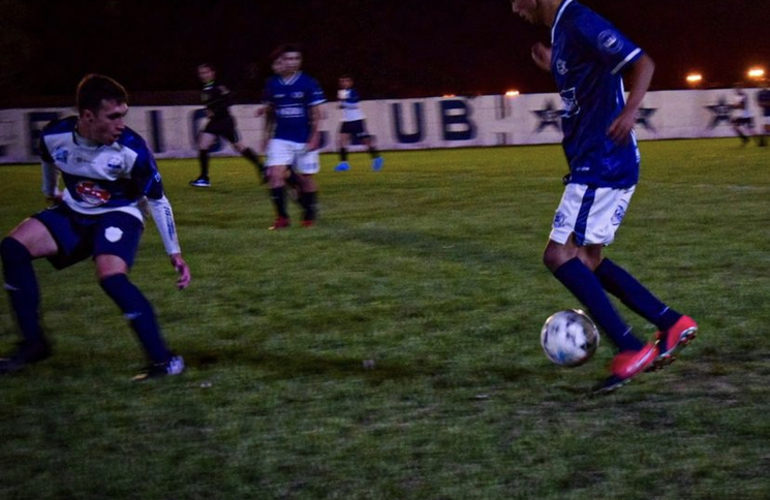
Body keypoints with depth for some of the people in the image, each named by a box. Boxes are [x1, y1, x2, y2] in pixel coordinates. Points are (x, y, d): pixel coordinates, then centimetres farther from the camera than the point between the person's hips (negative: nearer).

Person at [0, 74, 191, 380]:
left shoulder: (132, 149, -27)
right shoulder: (54, 136, -19)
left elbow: (157, 201, -15)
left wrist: (175, 253, -16)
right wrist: (50, 192, 27)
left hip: (119, 214, -4)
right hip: (74, 213, 5)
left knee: (111, 277, -32)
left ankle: (163, 360, -24)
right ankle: (33, 344, -3)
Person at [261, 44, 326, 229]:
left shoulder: (308, 84, -7)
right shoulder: (272, 84, 2)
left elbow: (316, 113, -5)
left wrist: (314, 137, -11)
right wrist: (267, 135, 14)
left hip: (304, 140, -2)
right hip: (281, 139, 2)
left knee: (305, 178, 5)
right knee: (275, 175, -12)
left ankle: (309, 215, 25)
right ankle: (282, 217, -4)